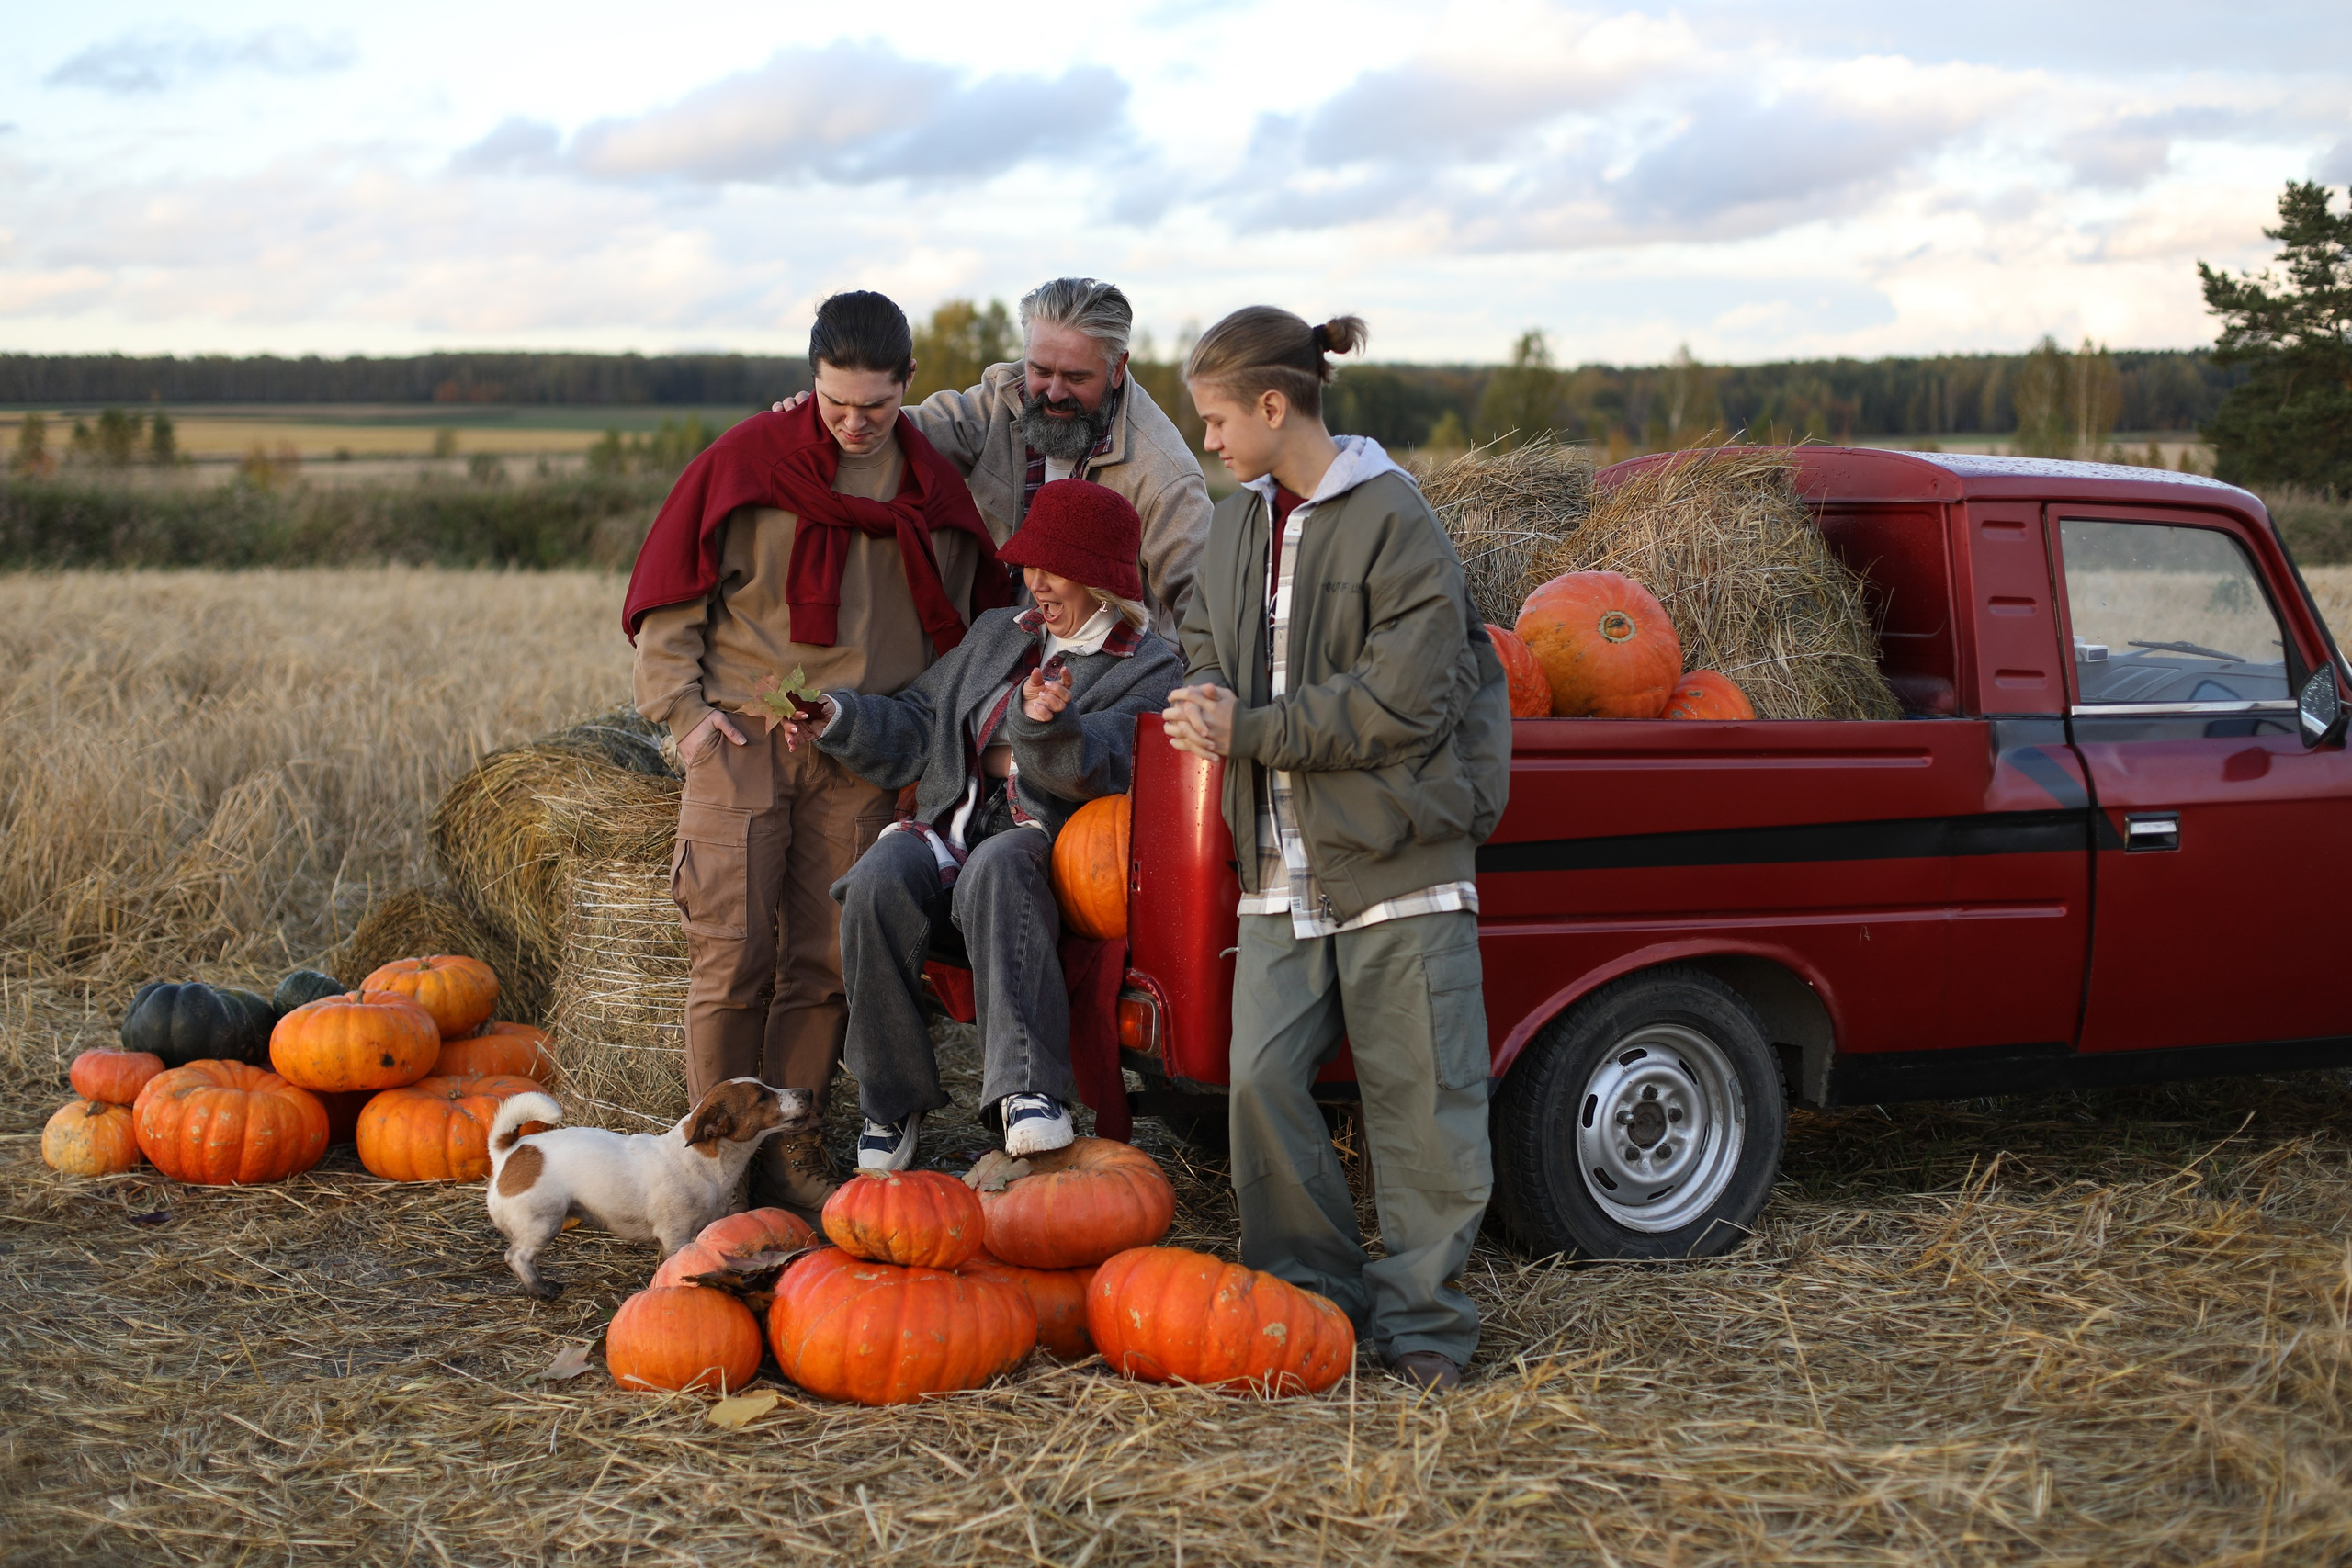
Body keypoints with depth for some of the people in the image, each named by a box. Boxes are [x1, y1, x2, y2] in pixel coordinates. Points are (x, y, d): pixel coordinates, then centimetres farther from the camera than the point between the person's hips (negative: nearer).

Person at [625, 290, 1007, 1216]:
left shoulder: (934, 490, 8)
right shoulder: (746, 460, -2)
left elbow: (964, 622, 19)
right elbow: (670, 594, 2)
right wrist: (682, 706, -6)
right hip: (740, 738, -3)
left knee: (827, 960, 4)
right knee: (733, 955, -6)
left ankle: (790, 1147, 14)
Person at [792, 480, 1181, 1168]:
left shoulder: (1149, 667, 6)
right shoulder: (997, 633, 25)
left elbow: (1095, 768, -12)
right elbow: (918, 728, 25)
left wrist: (1048, 722, -32)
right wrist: (838, 718, 8)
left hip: (1039, 838, -4)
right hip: (951, 828, 5)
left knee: (996, 867, -40)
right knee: (880, 878, -30)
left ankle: (1028, 1088, -50)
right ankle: (891, 1104, -19)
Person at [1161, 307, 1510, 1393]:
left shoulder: (1391, 520, -11)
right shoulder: (1238, 524, 12)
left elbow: (1406, 697, -16)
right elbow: (1205, 640, 21)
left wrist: (1251, 732, -14)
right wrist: (1209, 699, -4)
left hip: (1397, 859, -6)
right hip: (1281, 864, 6)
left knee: (1417, 1093, 2)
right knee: (1261, 1075, -1)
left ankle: (1421, 1316, 14)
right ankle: (1308, 1294, 15)